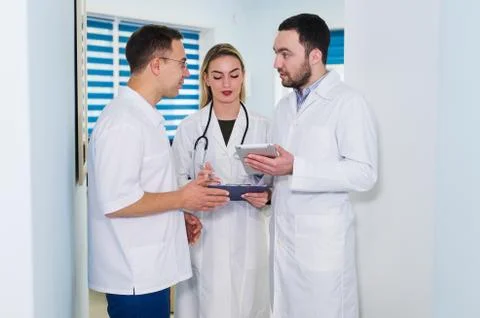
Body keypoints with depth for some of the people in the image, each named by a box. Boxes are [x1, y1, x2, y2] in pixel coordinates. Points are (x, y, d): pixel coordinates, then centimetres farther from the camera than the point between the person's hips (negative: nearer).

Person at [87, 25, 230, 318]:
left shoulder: (145, 116, 12)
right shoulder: (123, 122, -19)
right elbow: (116, 202, -25)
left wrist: (179, 218, 9)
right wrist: (182, 199, -16)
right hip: (135, 278, -9)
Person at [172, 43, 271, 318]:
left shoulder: (262, 126, 5)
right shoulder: (189, 127, 3)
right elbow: (177, 181, 2)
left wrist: (266, 196, -12)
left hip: (247, 237, 1)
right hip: (204, 236, -1)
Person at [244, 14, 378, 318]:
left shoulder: (348, 102, -10)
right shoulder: (284, 105, 15)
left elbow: (364, 173, -18)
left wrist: (295, 168, -23)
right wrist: (266, 170, 0)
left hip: (322, 238, -7)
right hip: (282, 234, 7)